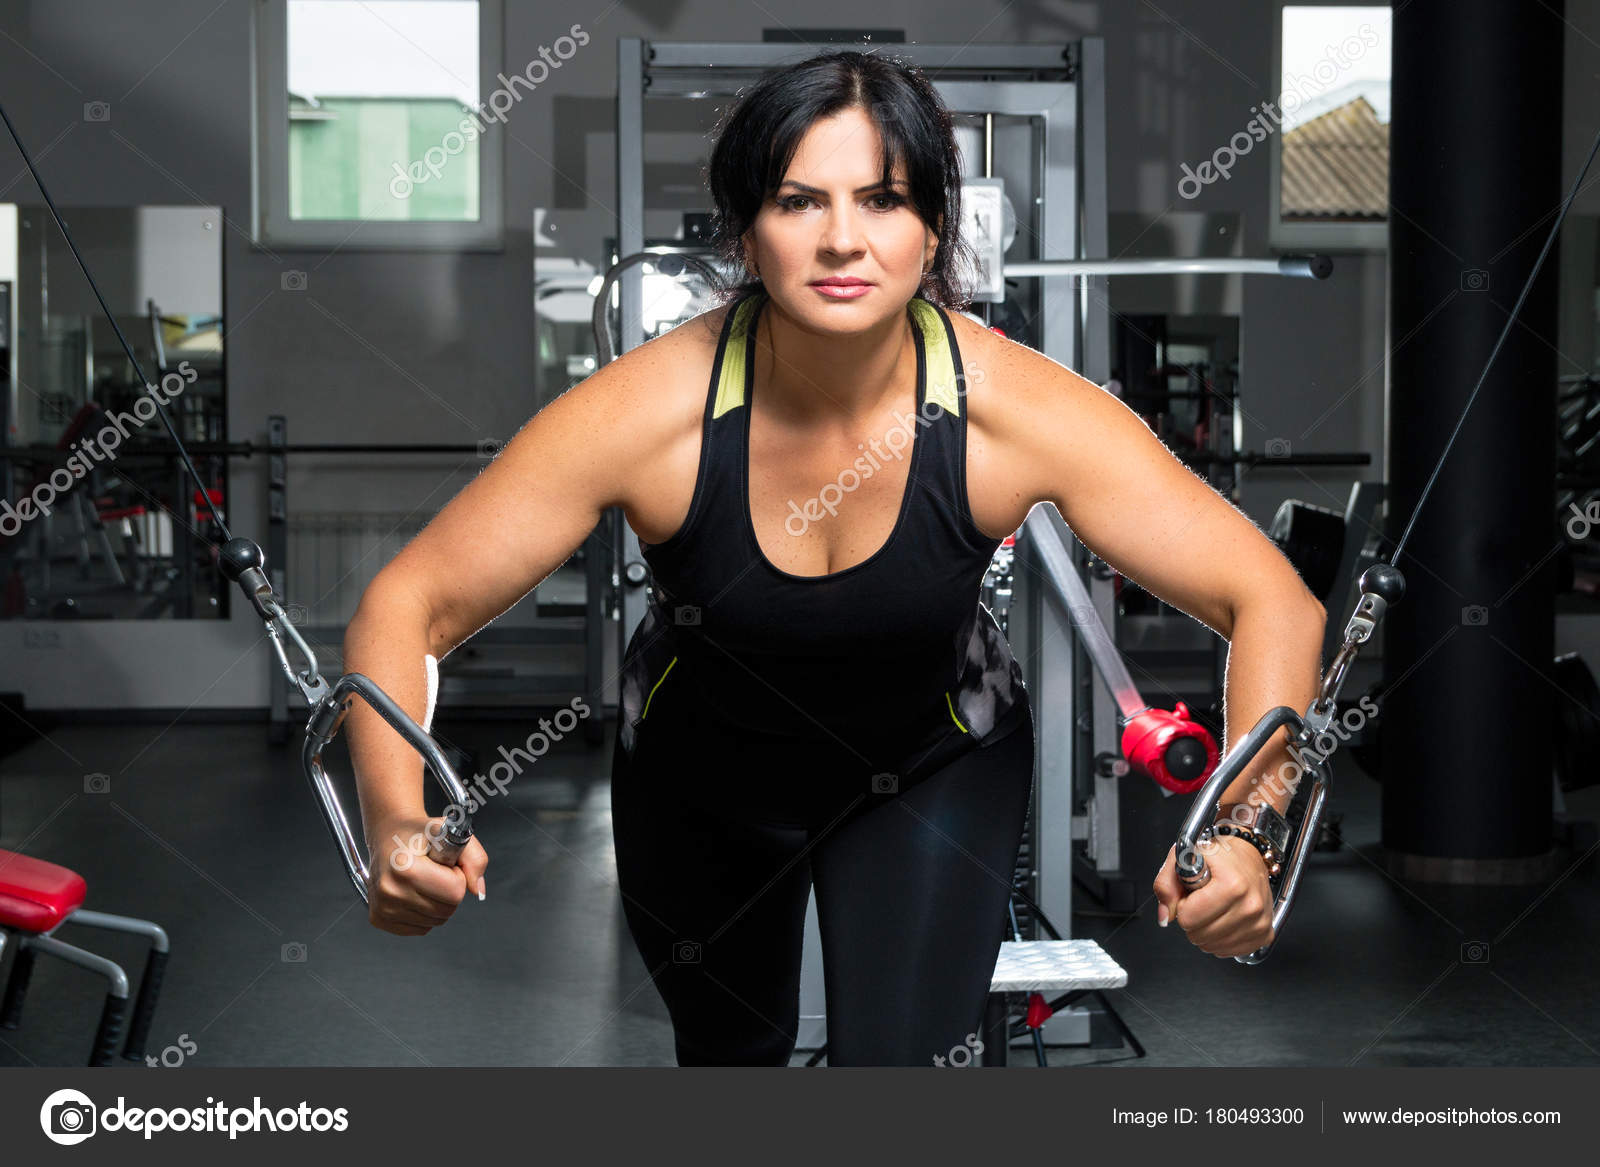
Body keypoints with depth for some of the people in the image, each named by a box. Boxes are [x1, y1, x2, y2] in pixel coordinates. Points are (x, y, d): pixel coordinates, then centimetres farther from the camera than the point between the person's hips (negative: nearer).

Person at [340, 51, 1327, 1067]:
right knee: (733, 1049, 25)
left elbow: (1274, 601, -29)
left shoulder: (1016, 408, -32)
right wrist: (399, 822, -48)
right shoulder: (645, 414, -34)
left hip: (936, 765, -1)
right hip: (700, 778, 1)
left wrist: (1244, 835, -46)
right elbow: (407, 609, -29)